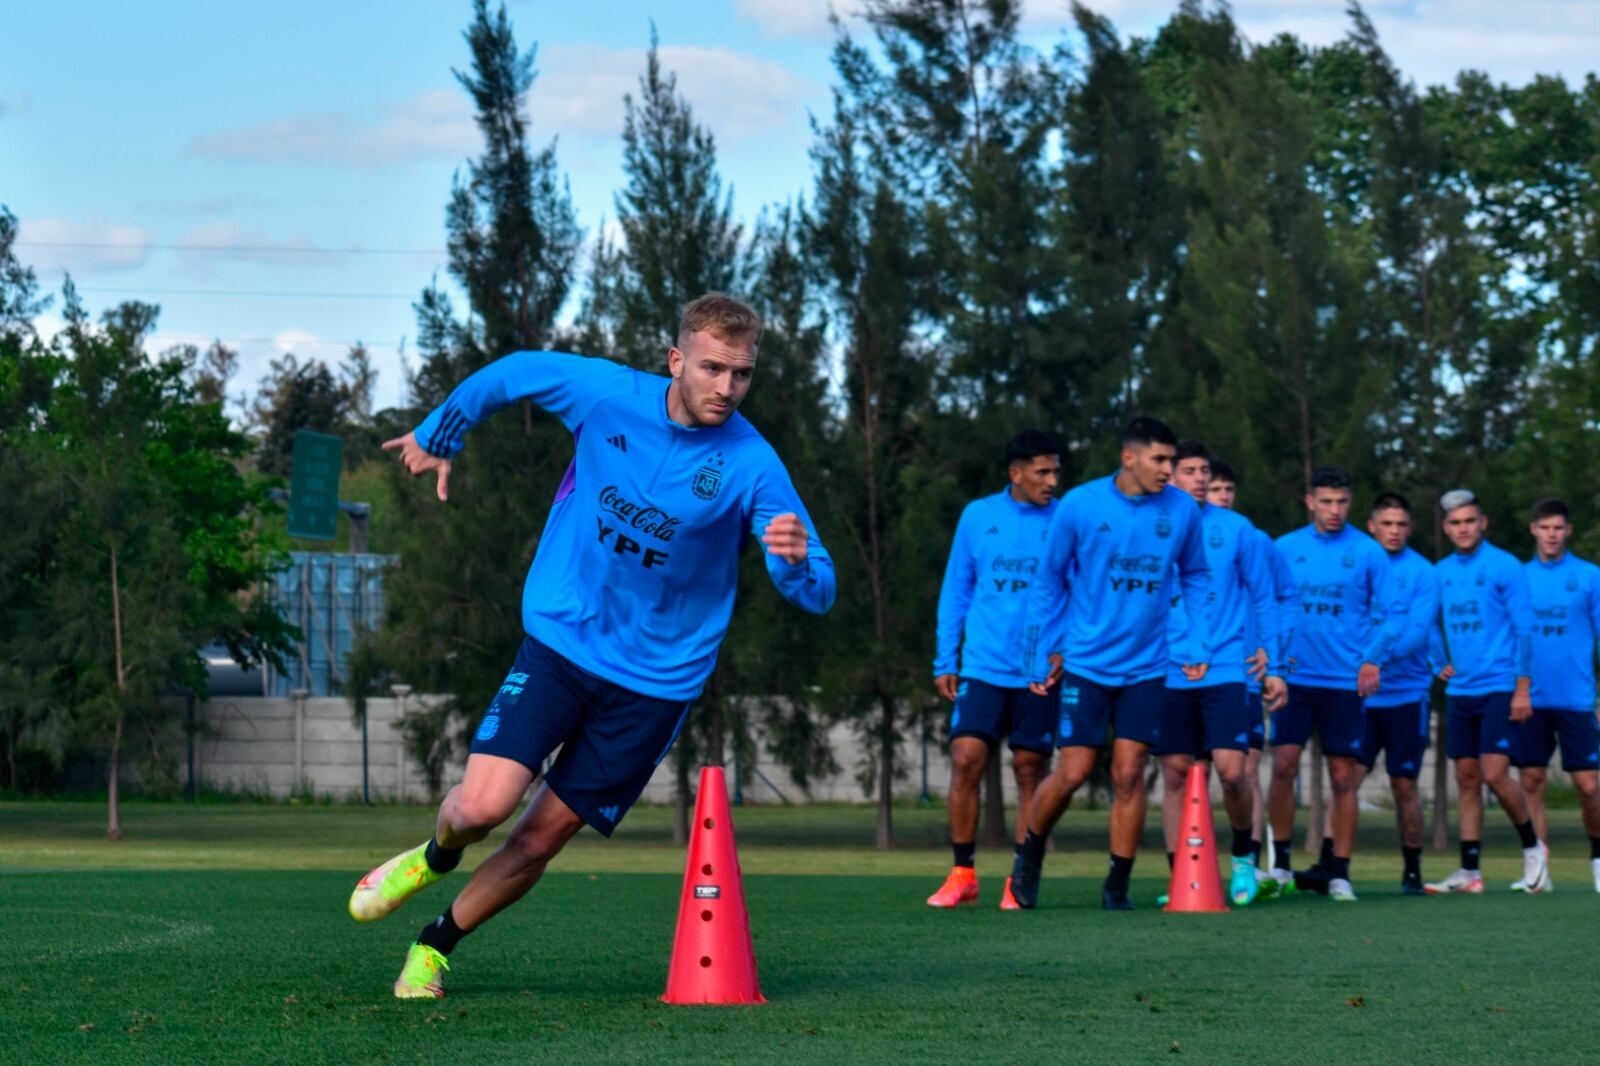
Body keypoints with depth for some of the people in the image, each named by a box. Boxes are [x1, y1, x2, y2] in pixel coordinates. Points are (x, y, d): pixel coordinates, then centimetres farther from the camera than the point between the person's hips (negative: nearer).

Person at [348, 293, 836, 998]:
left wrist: (797, 557, -40)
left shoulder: (753, 467, -15)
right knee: (481, 807, -15)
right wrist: (439, 437, 22)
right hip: (561, 641, 0)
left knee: (539, 838, 3)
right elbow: (512, 373, 10)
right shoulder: (606, 395, -10)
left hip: (657, 681, 0)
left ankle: (435, 946, 29)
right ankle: (436, 855, 22)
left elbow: (817, 593, -17)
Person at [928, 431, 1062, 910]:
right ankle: (962, 874, 2)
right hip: (983, 667, 0)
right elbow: (956, 590, 11)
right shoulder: (978, 517, 6)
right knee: (966, 759, -10)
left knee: (1030, 771, 2)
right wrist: (945, 661, 7)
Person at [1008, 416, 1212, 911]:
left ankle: (1117, 886, 9)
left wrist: (1201, 645, 4)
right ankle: (1029, 852, 24)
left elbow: (1195, 577, 13)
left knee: (1129, 774, -1)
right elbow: (1049, 582, 2)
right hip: (1085, 663, -2)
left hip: (1146, 667, 2)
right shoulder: (1079, 506, -8)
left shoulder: (1182, 511, -2)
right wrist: (1042, 657, 2)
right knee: (1072, 773, -3)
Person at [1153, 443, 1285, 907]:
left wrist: (1274, 667, 5)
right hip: (1169, 673, 1)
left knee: (1231, 770, -11)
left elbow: (1264, 599, 9)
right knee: (1175, 775, 1)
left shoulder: (1237, 530, 4)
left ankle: (1243, 855, 15)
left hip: (1225, 671, -1)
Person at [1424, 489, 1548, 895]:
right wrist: (1441, 663, 7)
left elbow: (1524, 629, -7)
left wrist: (1523, 689, -11)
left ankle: (1532, 847, 9)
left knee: (1494, 774, -12)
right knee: (1467, 778, 5)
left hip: (1499, 688, -6)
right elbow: (1434, 625, 23)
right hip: (1461, 691, 6)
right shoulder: (1440, 572, 10)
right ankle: (1469, 872, 7)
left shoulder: (1505, 567, -6)